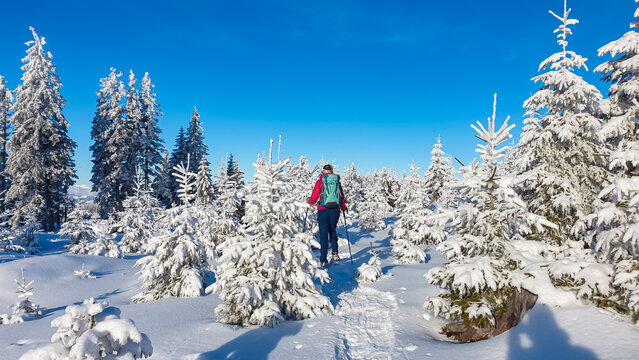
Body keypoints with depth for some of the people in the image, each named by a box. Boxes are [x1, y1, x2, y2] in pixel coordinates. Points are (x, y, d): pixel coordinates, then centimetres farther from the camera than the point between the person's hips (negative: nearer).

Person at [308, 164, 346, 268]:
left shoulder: (320, 182, 0)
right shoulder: (338, 182, 8)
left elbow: (313, 199, 1)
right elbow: (342, 198, 11)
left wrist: (309, 201, 23)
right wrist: (343, 208, 30)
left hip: (323, 211, -2)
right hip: (335, 210, 3)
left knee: (323, 234, 1)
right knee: (333, 231, 23)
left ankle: (323, 261, 0)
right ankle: (335, 253, 14)